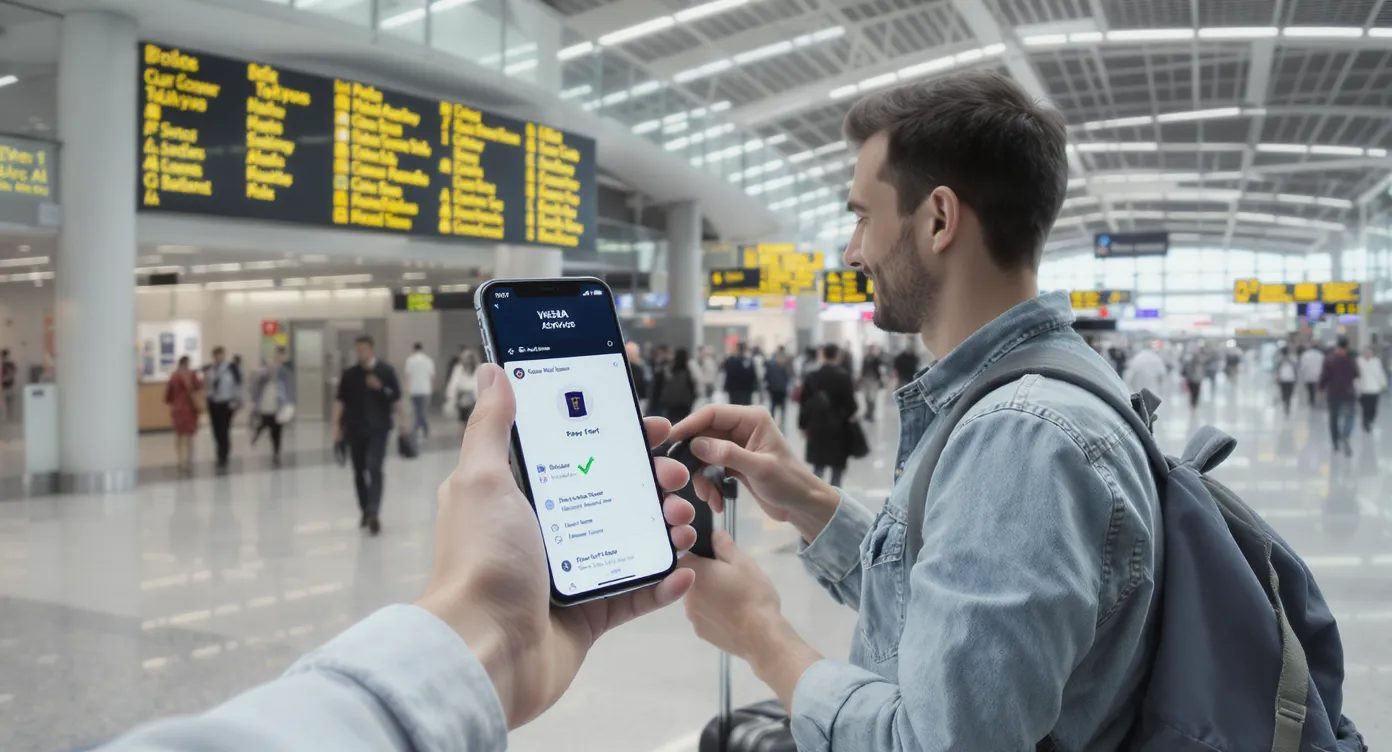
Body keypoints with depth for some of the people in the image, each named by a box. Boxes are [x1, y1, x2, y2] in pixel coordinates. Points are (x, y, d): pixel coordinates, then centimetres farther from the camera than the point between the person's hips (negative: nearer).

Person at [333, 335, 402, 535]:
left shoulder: (386, 371, 0)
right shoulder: (349, 373, 5)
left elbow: (396, 398, 2)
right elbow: (340, 400, 4)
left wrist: (381, 388, -15)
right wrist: (337, 425, -2)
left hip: (378, 429, -3)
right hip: (355, 429, 3)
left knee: (374, 469, -15)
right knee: (359, 472, 9)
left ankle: (374, 513, -21)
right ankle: (366, 511, 23)